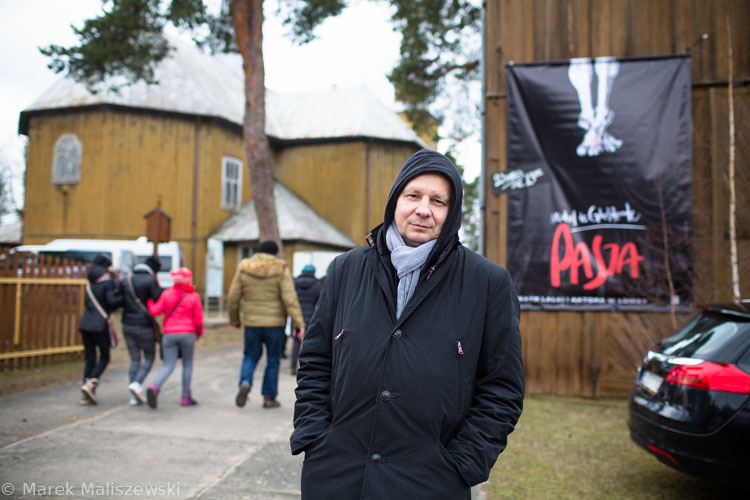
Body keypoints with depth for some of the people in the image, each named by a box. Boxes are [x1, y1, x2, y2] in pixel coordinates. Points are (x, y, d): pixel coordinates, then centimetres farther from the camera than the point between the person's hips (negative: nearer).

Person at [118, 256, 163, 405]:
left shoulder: (125, 280, 7)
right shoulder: (151, 281, -11)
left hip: (127, 325, 6)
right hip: (144, 326, -6)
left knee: (134, 360, 11)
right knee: (149, 358, 9)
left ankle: (134, 396, 9)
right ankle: (137, 383, -13)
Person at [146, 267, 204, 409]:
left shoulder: (166, 294, 2)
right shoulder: (194, 297, -1)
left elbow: (155, 311, 0)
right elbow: (198, 320, -1)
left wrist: (148, 300, 17)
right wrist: (199, 332, 17)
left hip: (169, 333, 2)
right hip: (187, 333, -2)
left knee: (168, 366, 4)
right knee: (187, 365, 12)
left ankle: (154, 387, -22)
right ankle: (186, 397, 13)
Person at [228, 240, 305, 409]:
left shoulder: (244, 268, 2)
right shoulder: (281, 269, -6)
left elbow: (233, 297, 3)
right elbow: (289, 298, -14)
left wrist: (234, 319, 17)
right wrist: (300, 323, -15)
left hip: (251, 322, 2)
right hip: (274, 322, -2)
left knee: (250, 355, 18)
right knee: (273, 360, 11)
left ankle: (245, 382, -8)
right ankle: (269, 397, 15)